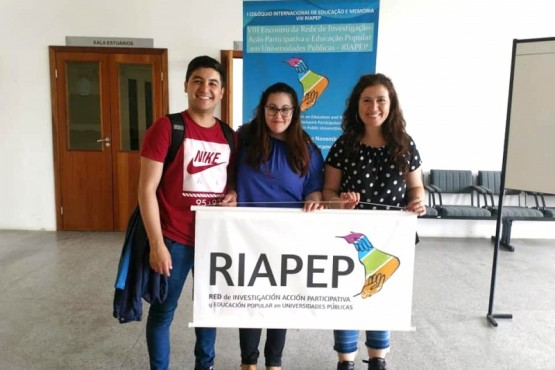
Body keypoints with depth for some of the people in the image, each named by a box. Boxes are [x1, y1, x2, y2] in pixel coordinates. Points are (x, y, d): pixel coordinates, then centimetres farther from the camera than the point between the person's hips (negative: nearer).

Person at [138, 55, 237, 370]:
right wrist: (157, 244, -15)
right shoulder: (165, 128, -10)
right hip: (174, 239, -4)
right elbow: (147, 189, -12)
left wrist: (234, 193, -4)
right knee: (163, 311, 10)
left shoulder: (229, 136, 5)